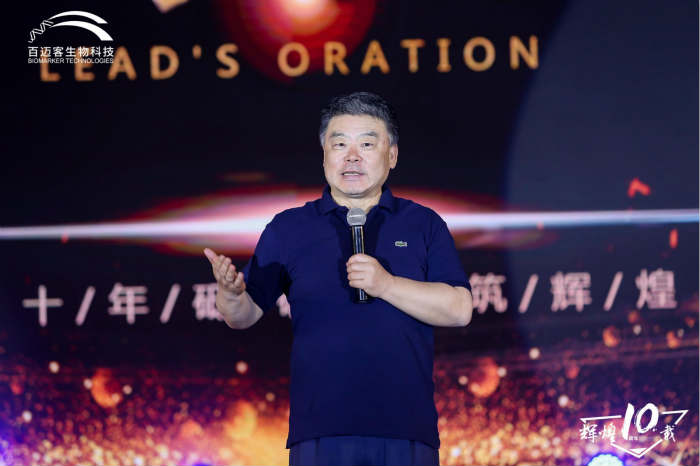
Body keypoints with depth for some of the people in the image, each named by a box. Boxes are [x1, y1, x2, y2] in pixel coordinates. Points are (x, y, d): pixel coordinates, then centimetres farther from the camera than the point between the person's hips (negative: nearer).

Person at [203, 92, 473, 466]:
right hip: (320, 431, 0)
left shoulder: (423, 225, 10)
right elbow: (244, 316, 7)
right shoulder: (288, 229, 11)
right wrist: (230, 292, -16)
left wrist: (386, 284, -13)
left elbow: (459, 310, 0)